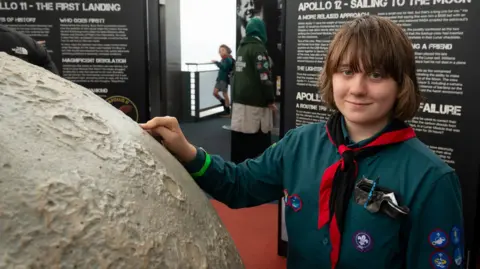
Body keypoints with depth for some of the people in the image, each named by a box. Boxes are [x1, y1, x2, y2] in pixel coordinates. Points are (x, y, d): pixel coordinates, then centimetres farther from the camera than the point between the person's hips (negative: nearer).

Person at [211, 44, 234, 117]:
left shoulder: (228, 59, -14)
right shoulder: (223, 59, 11)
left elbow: (223, 67, -27)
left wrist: (216, 62, -27)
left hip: (224, 79, -8)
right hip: (219, 78, 8)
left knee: (224, 94, -2)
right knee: (215, 93, 4)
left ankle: (227, 111, 8)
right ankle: (224, 103, 25)